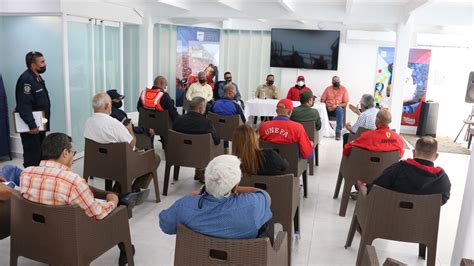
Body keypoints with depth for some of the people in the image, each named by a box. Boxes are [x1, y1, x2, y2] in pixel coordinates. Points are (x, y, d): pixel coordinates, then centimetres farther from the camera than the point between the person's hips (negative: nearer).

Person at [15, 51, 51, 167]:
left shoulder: (38, 78, 13)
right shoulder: (26, 79, -20)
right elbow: (24, 105, -27)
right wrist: (32, 125, -27)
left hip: (40, 125, 10)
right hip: (31, 127, -10)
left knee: (40, 154, 19)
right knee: (32, 157, -4)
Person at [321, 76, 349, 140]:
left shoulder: (343, 89, 1)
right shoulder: (328, 89, 6)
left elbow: (345, 103, -2)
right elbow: (322, 100, 6)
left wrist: (337, 105, -18)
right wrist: (327, 106, -13)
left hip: (338, 108, -2)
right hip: (328, 109, 2)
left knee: (339, 109, -38)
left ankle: (338, 132, -36)